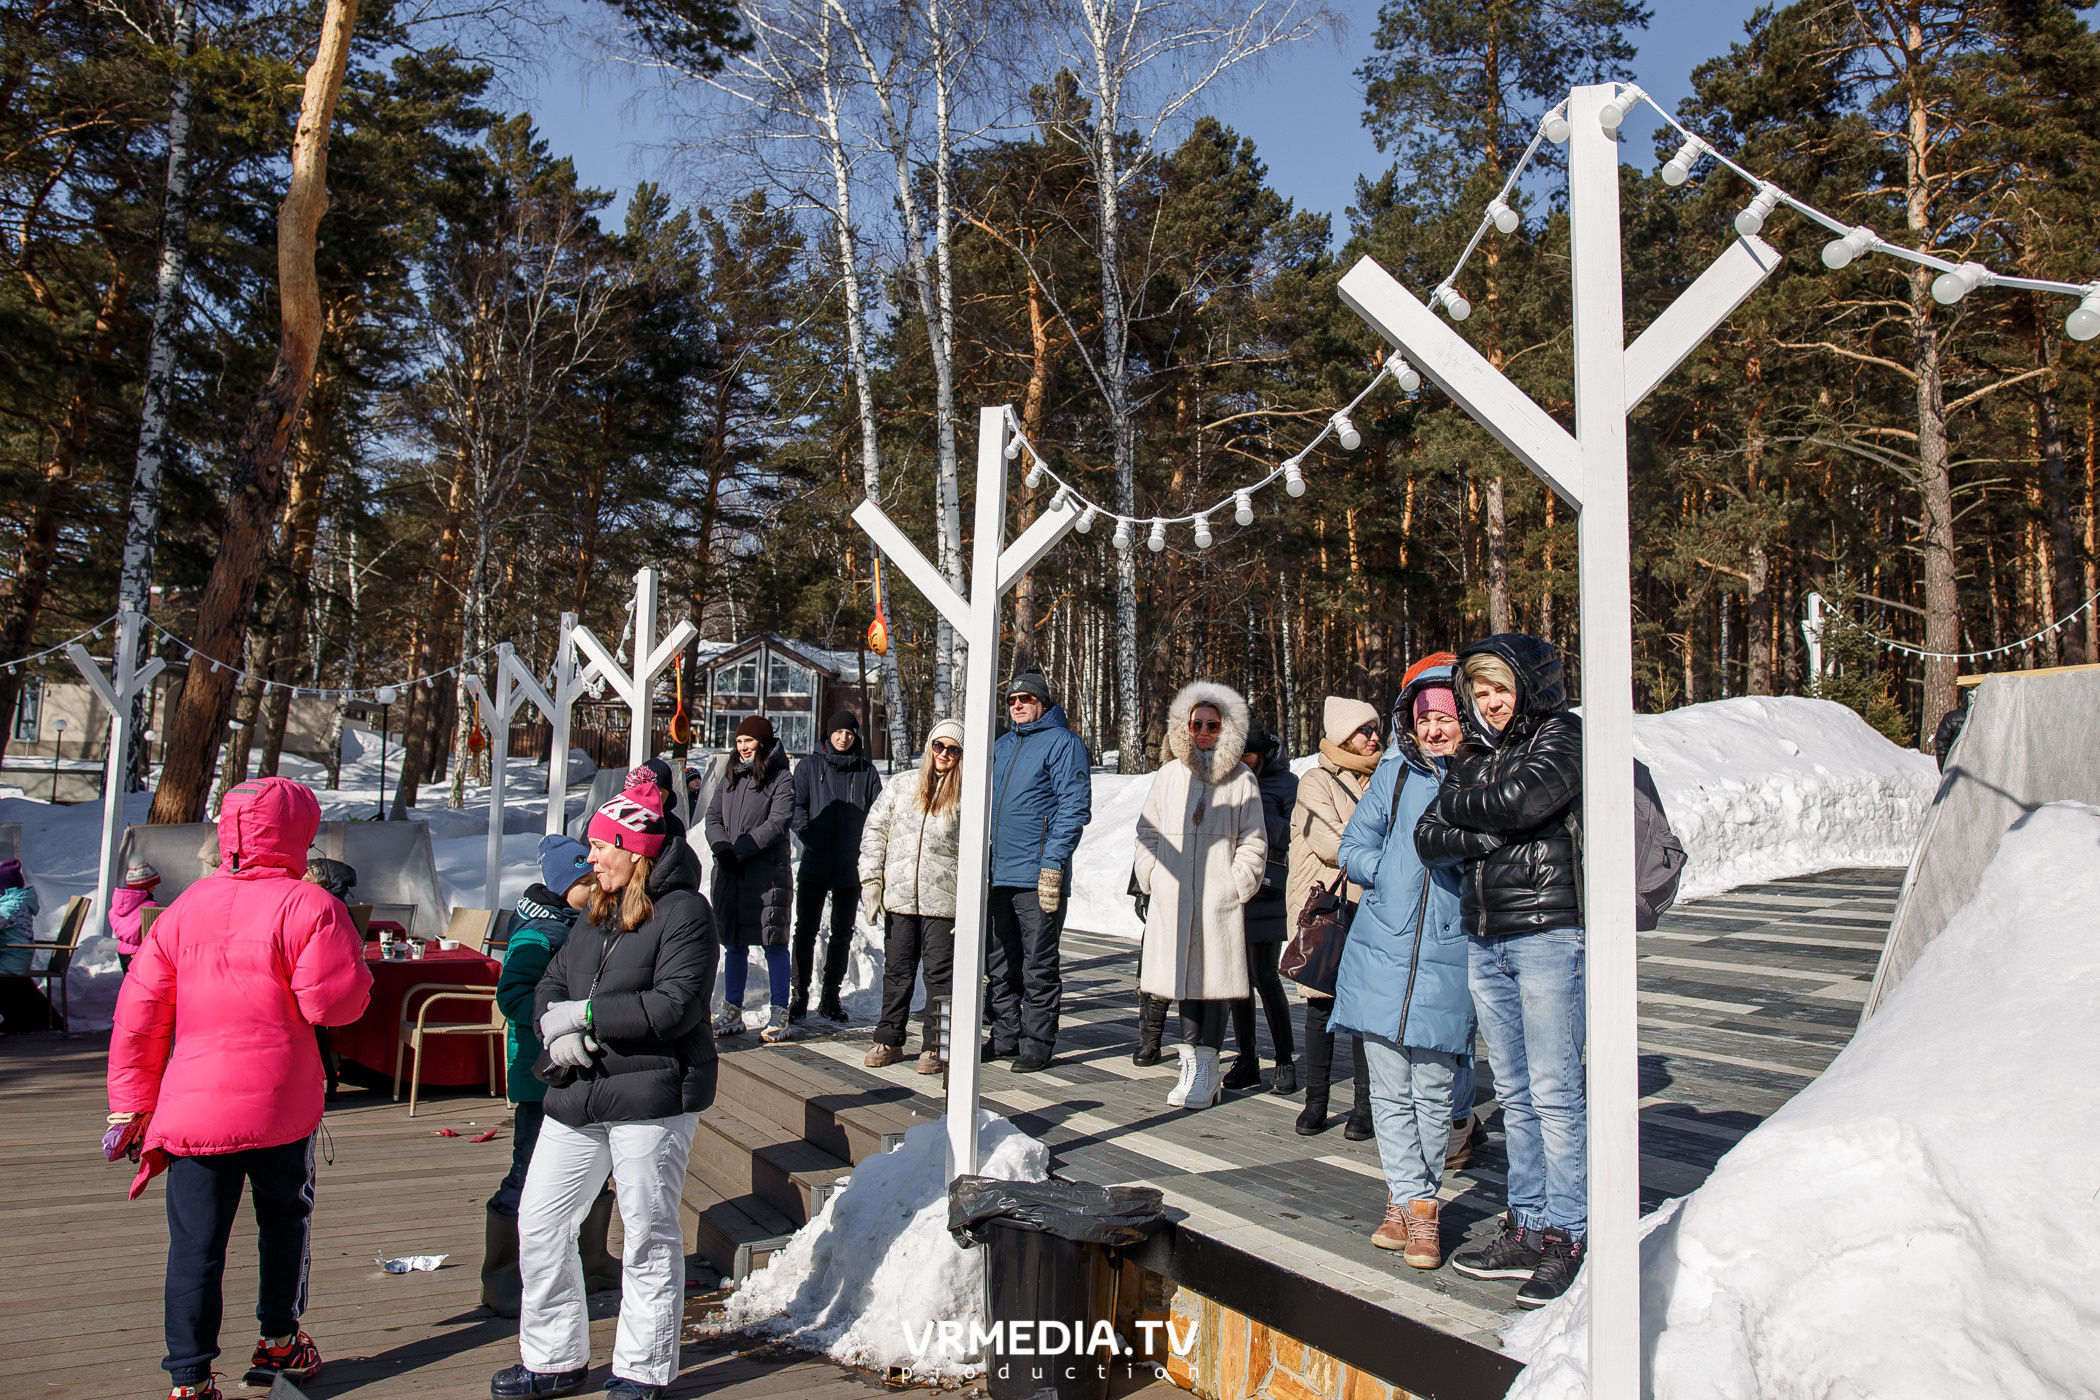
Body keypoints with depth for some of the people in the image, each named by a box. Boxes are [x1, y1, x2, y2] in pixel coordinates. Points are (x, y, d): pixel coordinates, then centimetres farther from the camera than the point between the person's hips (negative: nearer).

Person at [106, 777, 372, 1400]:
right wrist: (348, 951, 7)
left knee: (195, 1241, 7)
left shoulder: (184, 909, 7)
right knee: (284, 1215, 18)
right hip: (279, 1101, -3)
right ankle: (278, 1343, 32)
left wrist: (131, 1106, 16)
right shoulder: (306, 905, -9)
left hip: (192, 1103, 3)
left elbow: (139, 1015, 9)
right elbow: (335, 1002, -11)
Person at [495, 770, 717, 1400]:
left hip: (651, 1096, -8)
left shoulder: (683, 911, -11)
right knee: (539, 1222, 10)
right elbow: (551, 984, 13)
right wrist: (555, 1030, -9)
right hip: (579, 1095, 8)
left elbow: (675, 1005, -21)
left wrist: (585, 1013, -16)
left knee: (649, 1233, 3)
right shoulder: (597, 911, 15)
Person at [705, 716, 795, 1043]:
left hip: (767, 872, -5)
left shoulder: (781, 779, -2)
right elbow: (713, 816, 10)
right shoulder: (731, 778, 16)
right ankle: (732, 1013, 18)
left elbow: (777, 823, -12)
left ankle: (779, 1015, 1)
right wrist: (723, 851, -9)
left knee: (773, 941, -4)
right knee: (733, 943, 10)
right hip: (729, 873, 6)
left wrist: (739, 851, -16)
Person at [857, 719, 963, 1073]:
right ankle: (889, 1040, 20)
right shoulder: (900, 789, 10)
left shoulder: (968, 798, 1)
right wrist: (870, 881, 4)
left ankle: (934, 1046, 10)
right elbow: (875, 832, 12)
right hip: (899, 897, 3)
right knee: (897, 970, 9)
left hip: (943, 901, -3)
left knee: (940, 973, 1)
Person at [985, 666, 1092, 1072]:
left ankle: (1037, 1043, 9)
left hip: (1038, 877, -7)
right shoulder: (1002, 746, 18)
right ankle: (1005, 1036, 22)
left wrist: (1053, 863, -17)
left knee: (1038, 967, 1)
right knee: (1000, 964, 12)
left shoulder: (1063, 743, -4)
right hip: (998, 875, 7)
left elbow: (1074, 807, -11)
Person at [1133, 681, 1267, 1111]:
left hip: (1220, 899, -2)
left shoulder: (1241, 779, 2)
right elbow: (1147, 830, 14)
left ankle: (1207, 1066, 6)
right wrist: (1151, 876, 4)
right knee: (1185, 976, 6)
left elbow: (1253, 841, 4)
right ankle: (1191, 1061, 15)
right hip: (1173, 899, 3)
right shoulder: (1169, 776, 10)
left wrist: (1239, 883, -5)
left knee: (1215, 976, -1)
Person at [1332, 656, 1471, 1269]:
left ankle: (1411, 1201, 22)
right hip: (1382, 952, 2)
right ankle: (1414, 1205, 18)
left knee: (1433, 1094, 6)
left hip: (1448, 959, -2)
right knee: (1391, 1092, 5)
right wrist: (1399, 876, -5)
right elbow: (1354, 849, 10)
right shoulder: (1395, 774, 5)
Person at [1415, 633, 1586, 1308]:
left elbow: (1525, 797, -21)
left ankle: (1565, 1240, 4)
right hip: (1485, 940, 7)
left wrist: (1457, 805, -4)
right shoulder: (1474, 754, 16)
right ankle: (1526, 1230, 20)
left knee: (1554, 1093, -4)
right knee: (1515, 1095, 12)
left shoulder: (1562, 735, -2)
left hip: (1548, 932, -7)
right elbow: (1429, 837, 5)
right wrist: (1494, 834, -11)